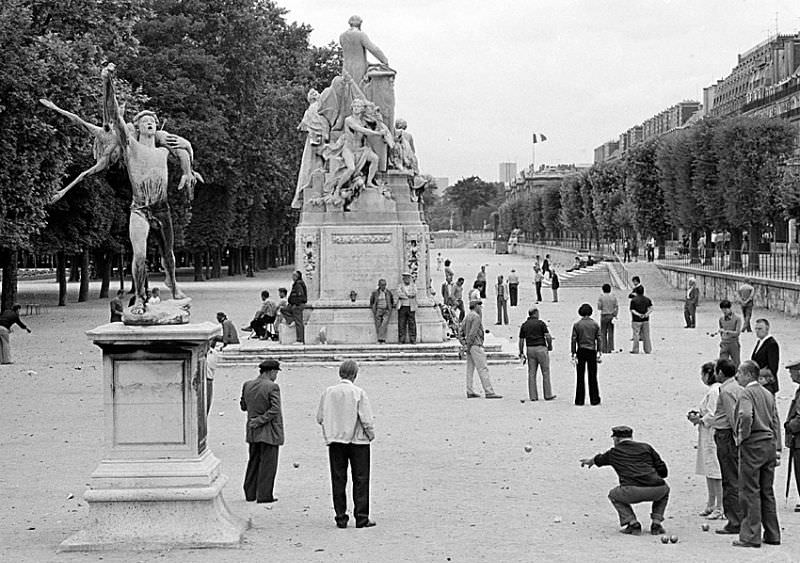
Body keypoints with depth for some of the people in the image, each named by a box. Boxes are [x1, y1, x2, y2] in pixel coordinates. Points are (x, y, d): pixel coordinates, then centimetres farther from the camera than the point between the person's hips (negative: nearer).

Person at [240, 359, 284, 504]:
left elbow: (243, 406, 13)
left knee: (254, 461, 17)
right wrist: (260, 420, -14)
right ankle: (264, 495, 3)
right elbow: (274, 409, -22)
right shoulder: (272, 387, -16)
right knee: (268, 463, 1)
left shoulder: (247, 385, 3)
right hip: (269, 432, -6)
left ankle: (250, 493, 21)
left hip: (253, 432, 6)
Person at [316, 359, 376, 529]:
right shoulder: (358, 393, -11)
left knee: (338, 480, 8)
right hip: (357, 440, -3)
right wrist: (371, 434, 4)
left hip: (334, 441, 3)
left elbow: (320, 418, 3)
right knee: (360, 480, 4)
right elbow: (366, 419, -12)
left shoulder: (328, 392, -1)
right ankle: (361, 518, 1)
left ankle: (340, 518, 8)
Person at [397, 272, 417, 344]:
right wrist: (409, 296, -12)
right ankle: (401, 340, -3)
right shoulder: (400, 286, 11)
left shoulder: (413, 286, 12)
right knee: (401, 324, -4)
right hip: (402, 307, 0)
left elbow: (414, 293, -7)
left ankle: (413, 340, -3)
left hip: (411, 307, 0)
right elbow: (399, 294, -7)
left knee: (412, 323, -4)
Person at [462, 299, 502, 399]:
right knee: (483, 369, -10)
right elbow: (472, 332, -20)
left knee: (470, 368, 9)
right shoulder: (476, 317, -14)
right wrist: (468, 345, -16)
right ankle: (489, 392, -13)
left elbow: (462, 330, 16)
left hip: (470, 346, 10)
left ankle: (470, 392, 10)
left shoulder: (467, 316, 14)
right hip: (476, 345, -10)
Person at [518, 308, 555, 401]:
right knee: (546, 373, 4)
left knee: (532, 373, 6)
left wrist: (521, 353, 13)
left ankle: (533, 396, 4)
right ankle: (547, 395, 5)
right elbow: (548, 336, -11)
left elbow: (521, 340, 7)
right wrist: (550, 345, 6)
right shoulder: (541, 323, -5)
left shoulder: (524, 325, 7)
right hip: (541, 348, -4)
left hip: (530, 350, 4)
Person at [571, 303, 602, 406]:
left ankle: (579, 400, 3)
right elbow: (598, 339, -1)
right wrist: (599, 352, 3)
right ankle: (594, 399, 7)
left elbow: (574, 340, -5)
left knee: (580, 377, 4)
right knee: (592, 377, 6)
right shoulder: (595, 324, 1)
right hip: (592, 351, 1)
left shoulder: (577, 325, -2)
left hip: (581, 351, -1)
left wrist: (573, 354, -3)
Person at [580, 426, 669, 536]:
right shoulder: (646, 447, 21)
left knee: (613, 495, 30)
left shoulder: (614, 452, 20)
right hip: (656, 491, 2)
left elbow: (599, 460, 43)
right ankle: (656, 522, 19)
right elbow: (663, 472, 18)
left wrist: (590, 460, 66)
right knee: (665, 488, 37)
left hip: (632, 492, -2)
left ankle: (632, 523, 10)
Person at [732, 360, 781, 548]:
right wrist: (777, 449, 16)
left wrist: (742, 436, -14)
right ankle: (772, 535, 16)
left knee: (750, 492, -4)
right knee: (767, 492, 13)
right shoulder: (768, 394, 15)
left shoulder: (747, 393, -10)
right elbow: (776, 421, 15)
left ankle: (751, 537, -4)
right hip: (769, 444, 8)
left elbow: (746, 416, -29)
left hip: (752, 446, -8)